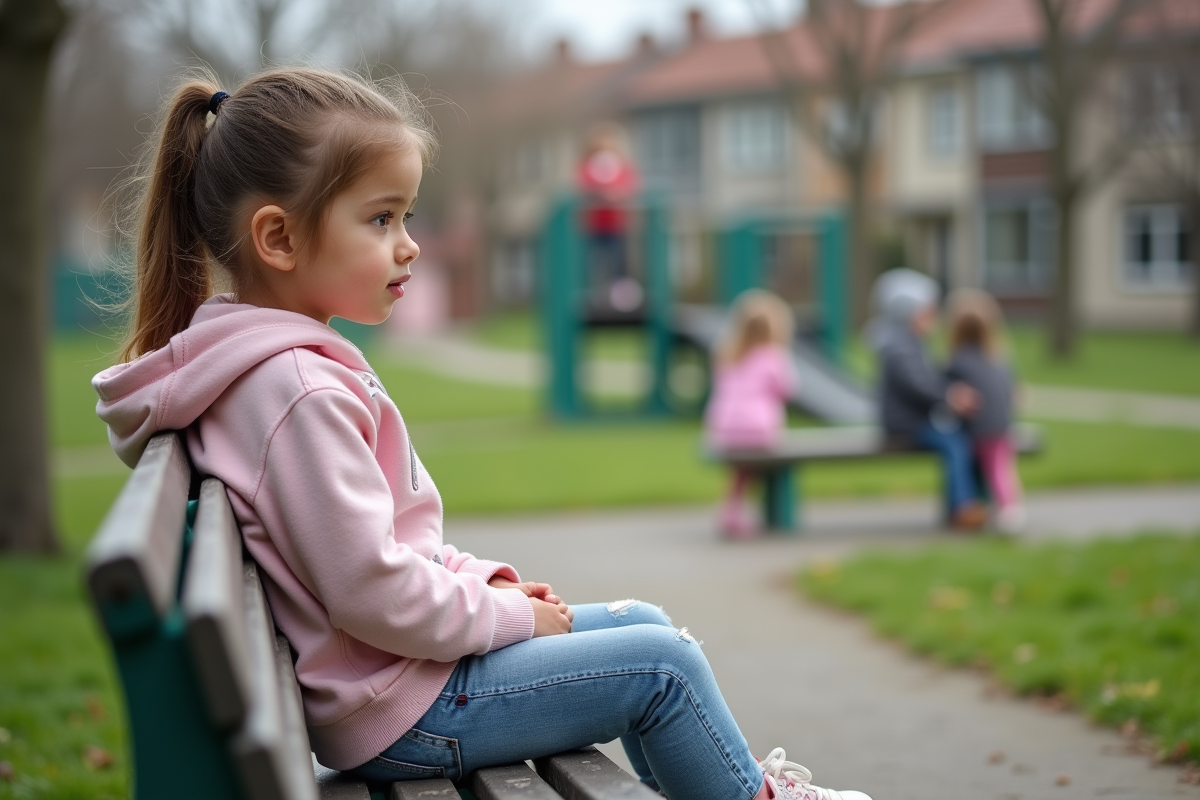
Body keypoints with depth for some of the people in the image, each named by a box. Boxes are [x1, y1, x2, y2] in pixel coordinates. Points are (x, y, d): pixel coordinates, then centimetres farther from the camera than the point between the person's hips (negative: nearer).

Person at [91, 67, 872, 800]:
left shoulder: (296, 362, 9)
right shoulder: (299, 390, -25)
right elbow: (373, 593, -28)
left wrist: (485, 580, 7)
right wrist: (508, 613, -13)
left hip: (405, 661, 11)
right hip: (397, 709, -10)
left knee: (642, 623, 17)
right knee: (663, 663, -6)